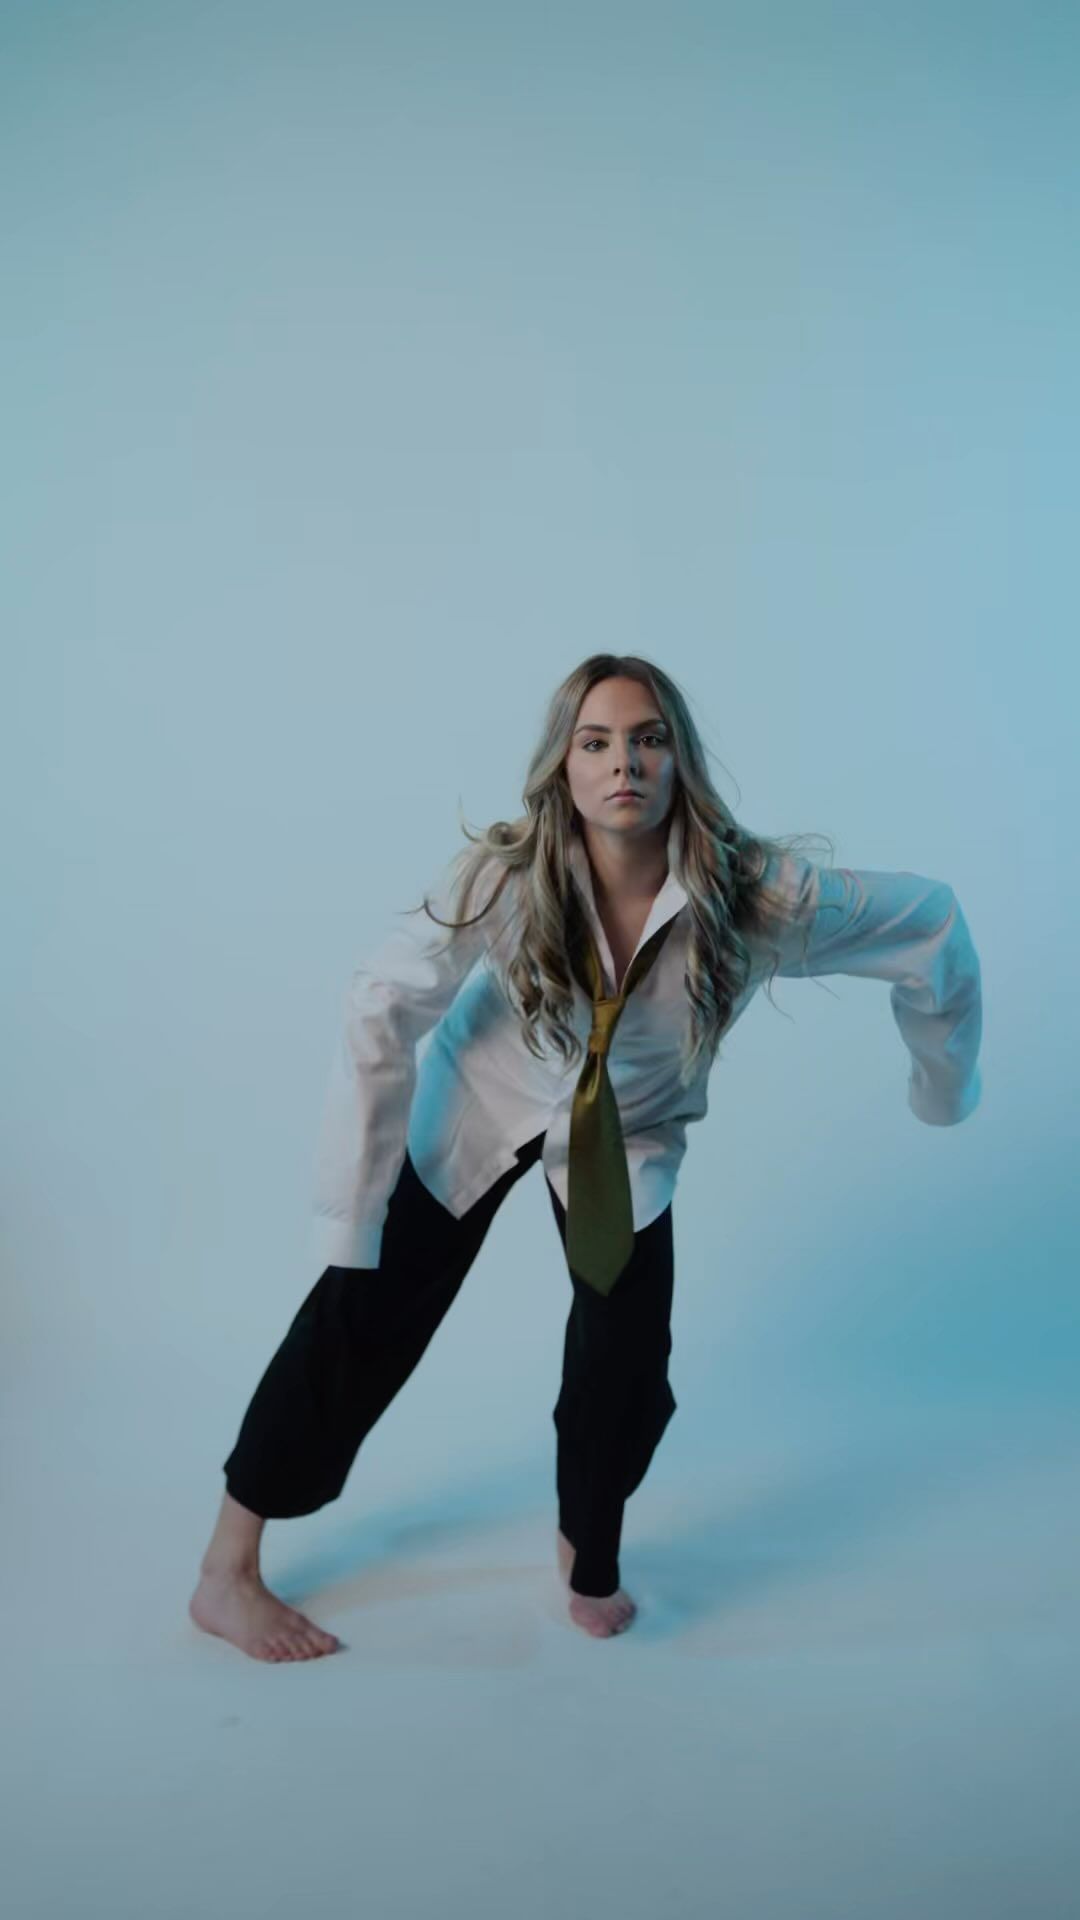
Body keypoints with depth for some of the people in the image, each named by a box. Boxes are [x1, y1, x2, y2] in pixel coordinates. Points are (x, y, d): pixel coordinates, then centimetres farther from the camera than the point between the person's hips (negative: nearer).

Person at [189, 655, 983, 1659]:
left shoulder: (759, 893, -31)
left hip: (628, 1136, 1)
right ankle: (225, 1572, 19)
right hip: (483, 1103, -1)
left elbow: (933, 924, -16)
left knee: (628, 1360, -6)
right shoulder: (504, 877, -32)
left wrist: (943, 1085, -3)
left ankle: (588, 1559, 29)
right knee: (360, 1317, -1)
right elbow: (381, 1012, -25)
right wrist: (350, 1212, -22)